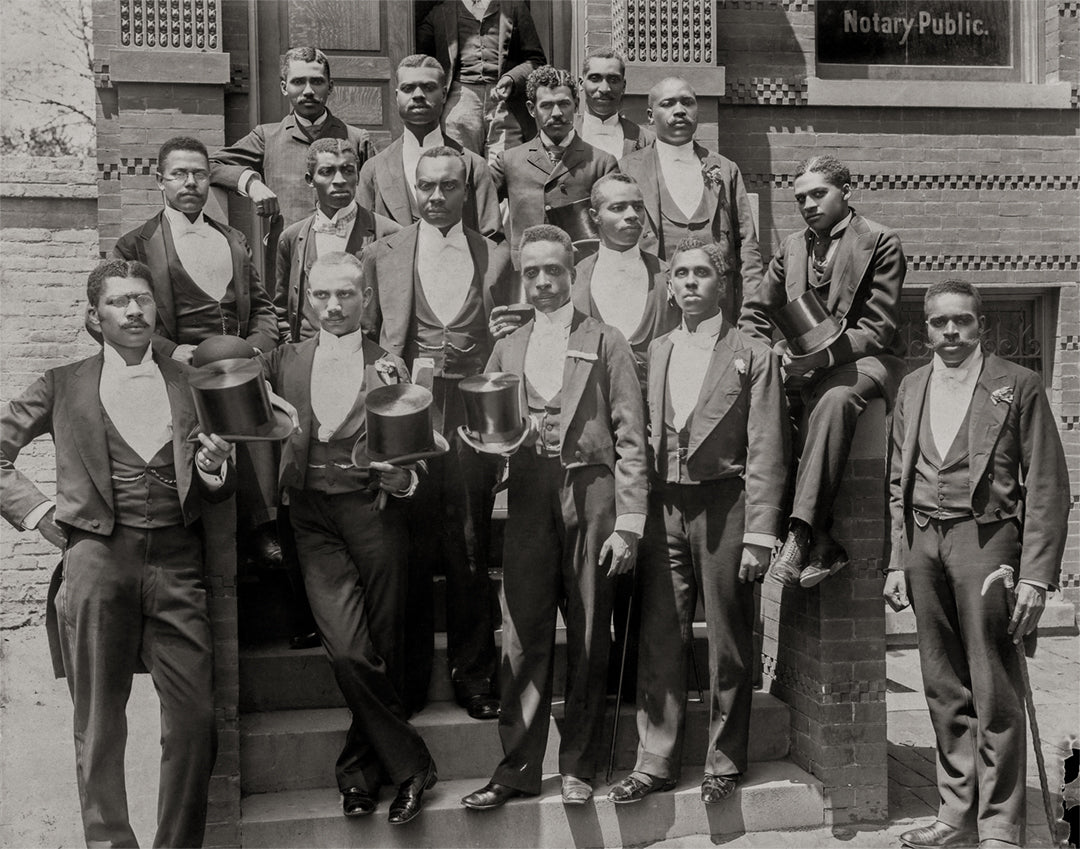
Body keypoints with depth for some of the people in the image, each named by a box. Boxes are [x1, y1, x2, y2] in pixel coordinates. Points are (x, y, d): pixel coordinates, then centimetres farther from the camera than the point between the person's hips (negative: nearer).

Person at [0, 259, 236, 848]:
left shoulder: (188, 383, 15)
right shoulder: (63, 385, 11)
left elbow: (220, 491, 19)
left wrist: (215, 471, -3)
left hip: (176, 562, 1)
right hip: (99, 558, -1)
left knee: (195, 722, -4)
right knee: (99, 727, 5)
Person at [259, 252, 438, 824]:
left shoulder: (390, 367, 7)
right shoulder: (283, 362, 11)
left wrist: (403, 479, -14)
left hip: (373, 513, 0)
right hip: (311, 515, 1)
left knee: (382, 652, 3)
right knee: (347, 650, -11)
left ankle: (360, 770, 23)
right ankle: (410, 765, 7)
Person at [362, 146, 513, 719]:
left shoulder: (496, 258, 11)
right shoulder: (382, 256, 10)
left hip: (472, 409, 0)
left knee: (470, 549, 4)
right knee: (409, 548, 4)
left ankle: (473, 676, 16)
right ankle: (408, 675, 17)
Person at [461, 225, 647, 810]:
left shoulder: (605, 342, 5)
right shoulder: (507, 347, 16)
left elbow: (629, 437, 0)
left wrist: (628, 521, -7)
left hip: (590, 494, -2)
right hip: (528, 497, 2)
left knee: (589, 635, 5)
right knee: (522, 633, 2)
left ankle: (578, 766, 17)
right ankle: (517, 767, 11)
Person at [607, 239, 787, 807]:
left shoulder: (753, 357, 1)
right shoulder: (652, 354, 12)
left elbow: (765, 454, -4)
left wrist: (759, 534, -10)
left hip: (723, 507, -3)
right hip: (662, 506, 3)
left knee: (728, 642, 5)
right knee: (659, 638, 4)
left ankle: (724, 761, 19)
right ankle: (656, 761, 14)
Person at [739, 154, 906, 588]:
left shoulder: (881, 243, 0)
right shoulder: (792, 247, 18)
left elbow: (878, 329, -8)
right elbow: (753, 312, 18)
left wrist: (825, 355, -23)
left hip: (865, 359, -5)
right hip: (805, 364, 5)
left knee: (833, 400, -39)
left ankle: (800, 535, -44)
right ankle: (821, 541, -28)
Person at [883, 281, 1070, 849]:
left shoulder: (1017, 385, -1)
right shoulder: (911, 388, 14)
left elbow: (1047, 487, -4)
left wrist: (1036, 575, -11)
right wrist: (897, 562, 10)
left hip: (985, 539, -5)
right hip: (923, 543, 5)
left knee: (995, 695, -2)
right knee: (944, 690, 11)